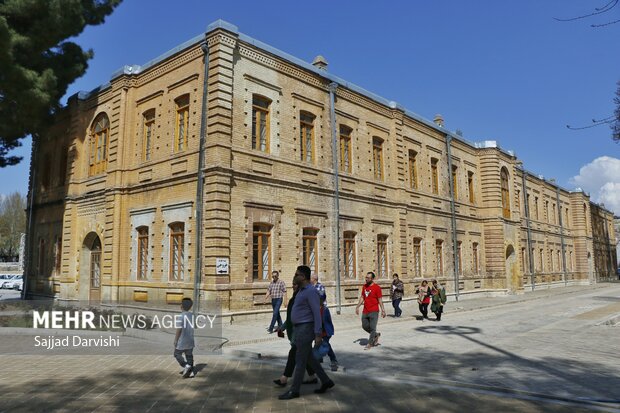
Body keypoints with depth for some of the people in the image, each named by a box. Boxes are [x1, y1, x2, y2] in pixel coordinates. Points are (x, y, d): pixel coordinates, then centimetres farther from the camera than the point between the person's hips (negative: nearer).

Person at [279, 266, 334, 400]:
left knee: (300, 360, -1)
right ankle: (326, 381, 25)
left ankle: (294, 390, 10)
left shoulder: (311, 291, -17)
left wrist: (318, 334, -22)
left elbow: (317, 313, -20)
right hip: (300, 329, 10)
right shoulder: (302, 291, 14)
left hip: (306, 329, -10)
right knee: (309, 358, 16)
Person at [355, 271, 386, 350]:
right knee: (365, 326, 12)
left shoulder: (377, 287, -9)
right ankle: (376, 335, 34)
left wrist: (383, 310, -10)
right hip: (365, 311, 7)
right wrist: (357, 306, 11)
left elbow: (380, 300, -7)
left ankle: (370, 344, 6)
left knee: (372, 328, -3)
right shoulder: (364, 286, 8)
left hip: (374, 312, -6)